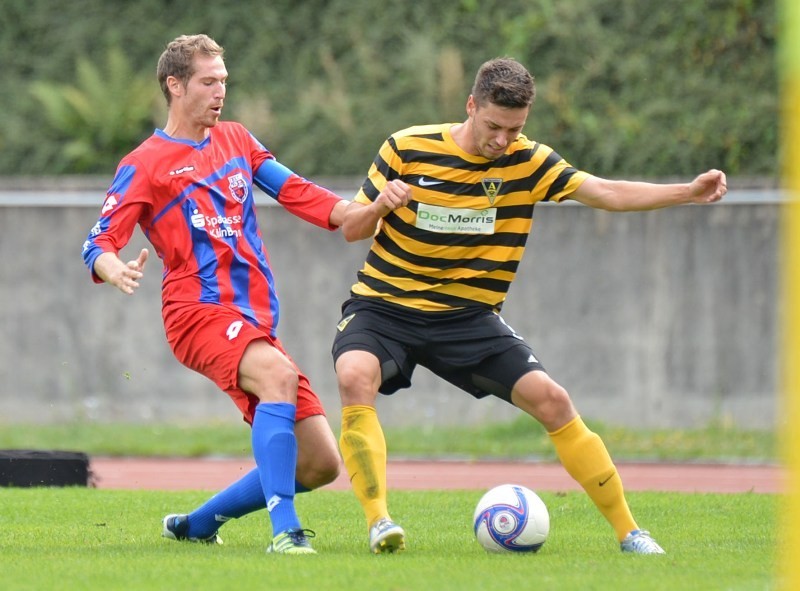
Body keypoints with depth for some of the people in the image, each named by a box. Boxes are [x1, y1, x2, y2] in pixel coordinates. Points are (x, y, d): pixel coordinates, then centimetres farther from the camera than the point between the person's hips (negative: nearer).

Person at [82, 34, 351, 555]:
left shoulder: (235, 139, 19)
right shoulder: (145, 165, 2)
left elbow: (293, 190, 15)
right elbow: (99, 244, -5)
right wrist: (116, 271, -30)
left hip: (255, 322, 7)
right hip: (200, 311, -7)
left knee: (320, 464, 1)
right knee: (279, 375, -37)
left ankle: (195, 525, 19)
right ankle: (285, 531, -42)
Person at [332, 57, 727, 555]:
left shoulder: (528, 162, -2)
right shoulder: (407, 149, -8)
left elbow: (606, 193, -7)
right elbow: (352, 230, -2)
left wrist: (689, 192, -19)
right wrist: (381, 203, -25)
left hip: (469, 319, 2)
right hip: (383, 307, -2)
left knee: (551, 399, -12)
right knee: (355, 377, -34)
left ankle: (627, 529, 0)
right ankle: (379, 522, -32)